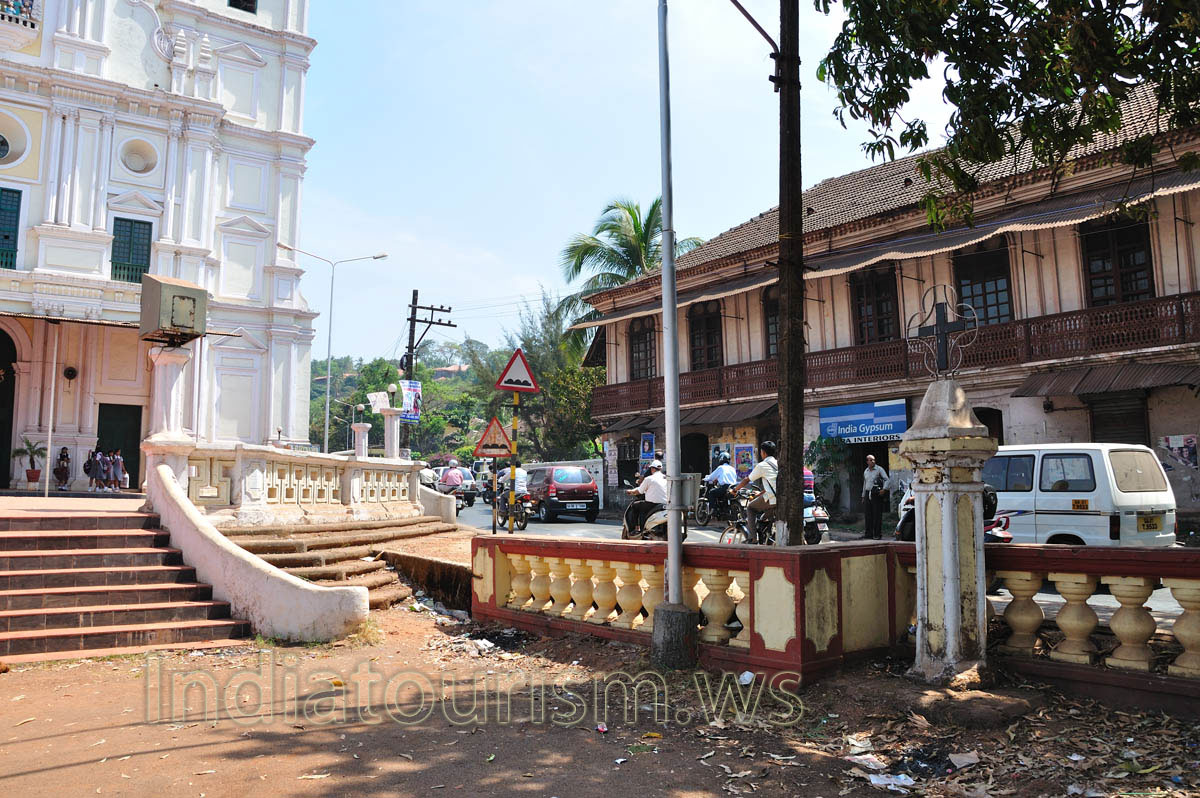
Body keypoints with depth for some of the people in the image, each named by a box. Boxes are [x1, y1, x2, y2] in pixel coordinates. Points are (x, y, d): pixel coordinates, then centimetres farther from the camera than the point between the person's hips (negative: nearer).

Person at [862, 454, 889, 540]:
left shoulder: (879, 469, 0)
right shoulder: (865, 471, 16)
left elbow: (886, 479, -7)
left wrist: (884, 489, -21)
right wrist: (863, 496, 21)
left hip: (877, 494, -5)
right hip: (868, 494, 5)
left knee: (877, 515, -5)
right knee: (867, 515, 4)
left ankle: (877, 534, 0)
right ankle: (868, 533, 11)